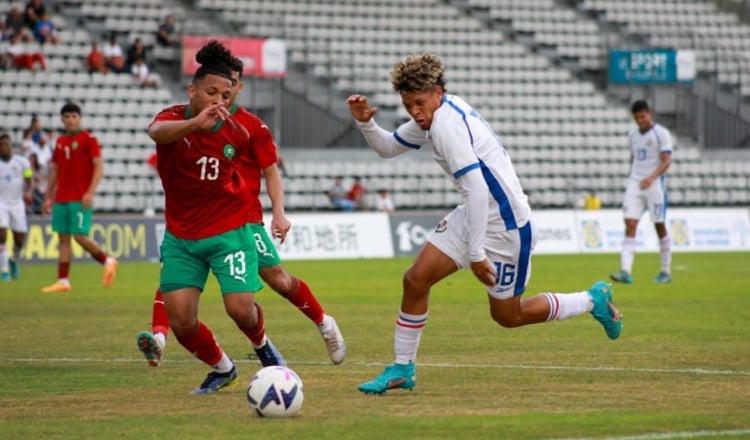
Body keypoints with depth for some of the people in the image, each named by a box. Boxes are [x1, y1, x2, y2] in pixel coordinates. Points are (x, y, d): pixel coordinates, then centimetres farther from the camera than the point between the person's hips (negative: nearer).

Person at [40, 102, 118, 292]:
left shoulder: (88, 139, -4)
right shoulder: (60, 141, 14)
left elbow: (98, 167, -9)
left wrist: (90, 192, -19)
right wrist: (48, 197, 16)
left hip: (80, 199, -6)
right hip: (61, 198, 6)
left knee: (80, 236, -10)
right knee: (63, 238, 3)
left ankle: (108, 261, 12)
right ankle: (63, 281, 4)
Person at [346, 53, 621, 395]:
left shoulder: (447, 125, -25)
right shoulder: (433, 116, 5)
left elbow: (477, 189, -30)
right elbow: (388, 147, 21)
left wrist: (476, 254, -27)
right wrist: (366, 123, 0)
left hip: (505, 223, -9)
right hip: (475, 214, 9)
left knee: (507, 315, 6)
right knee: (415, 280, 0)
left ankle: (594, 300, 24)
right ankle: (402, 370, 10)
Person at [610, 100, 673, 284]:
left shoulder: (661, 133, -5)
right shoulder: (633, 135, 14)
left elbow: (666, 161, -13)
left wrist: (651, 178, -27)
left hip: (654, 185, -5)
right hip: (634, 185, 5)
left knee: (660, 227, 3)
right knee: (630, 226, -9)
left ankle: (666, 271, 16)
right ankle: (625, 271, -18)